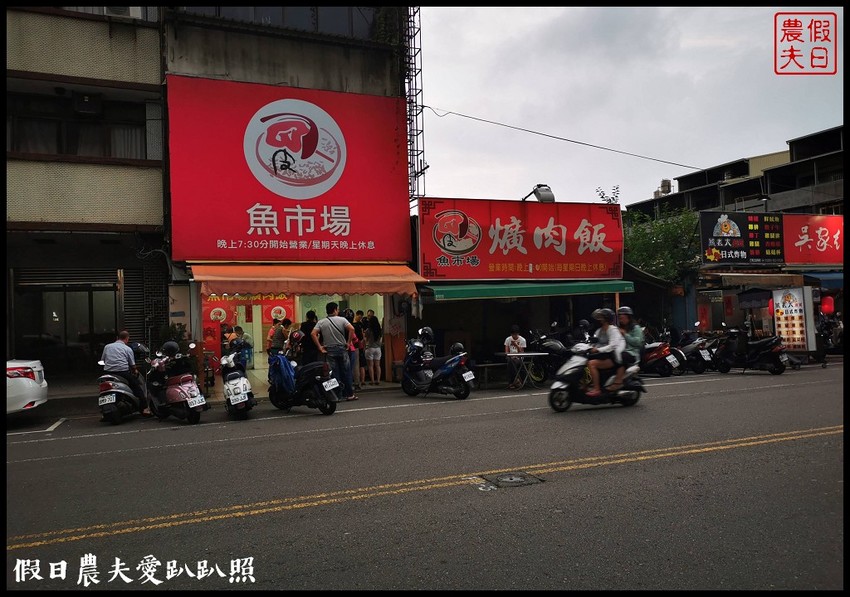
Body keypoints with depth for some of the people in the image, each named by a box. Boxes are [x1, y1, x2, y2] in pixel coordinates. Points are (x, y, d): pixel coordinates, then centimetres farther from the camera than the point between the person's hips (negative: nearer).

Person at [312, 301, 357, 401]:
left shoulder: (321, 322, 3)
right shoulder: (342, 320, -2)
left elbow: (313, 334, -8)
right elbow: (351, 329, -17)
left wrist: (320, 348, -5)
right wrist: (348, 342, -8)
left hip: (329, 351, 1)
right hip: (342, 348, -1)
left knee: (334, 374, 4)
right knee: (346, 372, 7)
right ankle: (349, 394, 12)